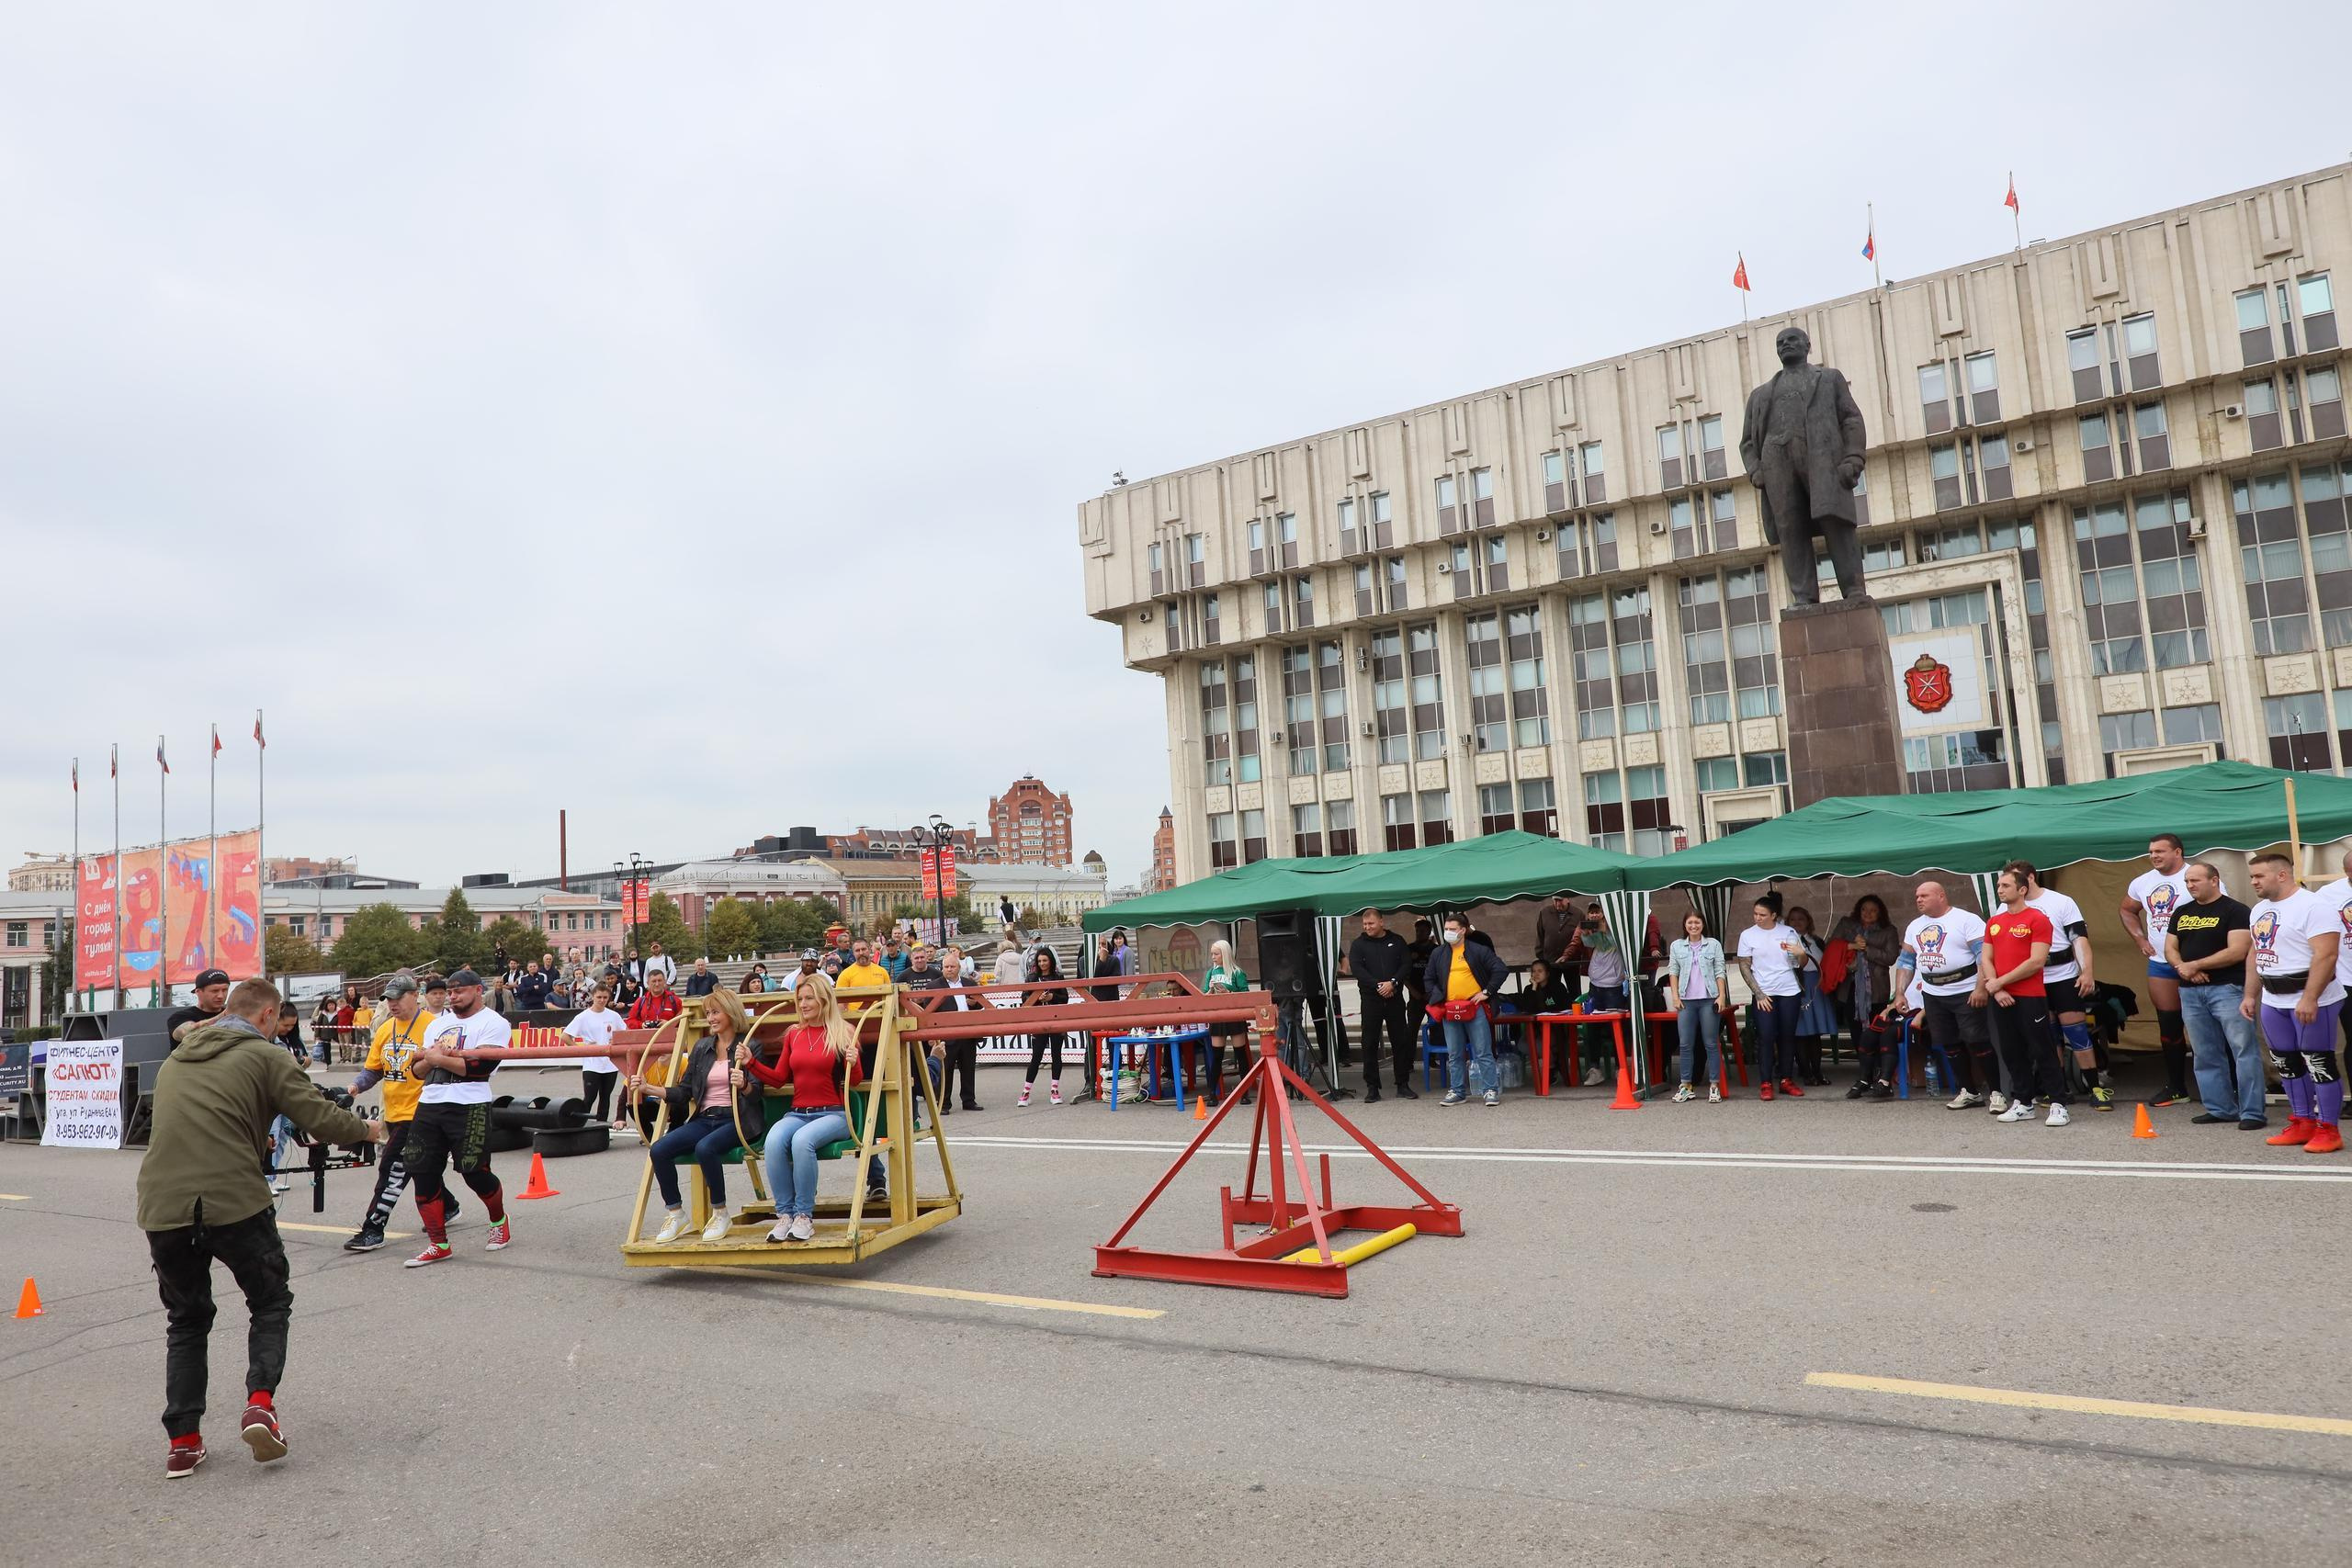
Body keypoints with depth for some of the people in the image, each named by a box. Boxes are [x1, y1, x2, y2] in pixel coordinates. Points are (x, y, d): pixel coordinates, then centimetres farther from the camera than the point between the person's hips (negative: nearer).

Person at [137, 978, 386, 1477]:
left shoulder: (175, 1059, 20)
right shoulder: (264, 1056, 0)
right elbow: (319, 1114, -5)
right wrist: (367, 1130, 14)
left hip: (161, 1207, 5)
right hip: (235, 1203, -5)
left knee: (186, 1319, 21)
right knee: (271, 1303, 16)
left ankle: (182, 1441, 16)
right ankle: (261, 1402, -2)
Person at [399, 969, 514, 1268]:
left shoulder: (493, 1023, -3)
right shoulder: (438, 1023, 20)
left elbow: (481, 1066, -17)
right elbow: (416, 1067, 18)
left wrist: (440, 1058, -11)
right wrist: (430, 1058, -4)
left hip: (468, 1106, -7)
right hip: (429, 1105, 7)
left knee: (474, 1172, -3)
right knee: (422, 1173, 2)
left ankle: (499, 1222, 26)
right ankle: (438, 1244, 11)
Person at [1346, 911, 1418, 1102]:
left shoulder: (1396, 941, 8)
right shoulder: (1358, 944, 4)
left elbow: (1407, 963, 1)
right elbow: (1356, 968, -7)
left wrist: (1393, 983, -14)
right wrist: (1378, 986, -15)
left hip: (1395, 998, 1)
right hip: (1370, 1000, -1)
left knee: (1400, 1041, 4)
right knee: (1370, 1043, 0)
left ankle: (1403, 1085, 13)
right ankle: (1372, 1088, 5)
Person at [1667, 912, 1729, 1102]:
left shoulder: (1713, 944, 5)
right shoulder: (1677, 946, 9)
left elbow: (1720, 971, 2)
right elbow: (1673, 971, 9)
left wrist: (1722, 996, -6)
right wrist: (1675, 996, 0)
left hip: (1709, 1000, -2)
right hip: (1686, 1001, 2)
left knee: (1712, 1044, 1)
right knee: (1686, 1044, 3)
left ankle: (1714, 1086, 5)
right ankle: (1686, 1085, 9)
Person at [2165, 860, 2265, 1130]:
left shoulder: (2235, 911, -5)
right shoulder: (2181, 912, 15)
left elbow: (2237, 951, -14)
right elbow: (2170, 949, 14)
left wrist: (2195, 964, -13)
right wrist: (2182, 967, -7)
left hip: (2227, 988, -6)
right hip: (2190, 991, 7)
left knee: (2244, 1050, -7)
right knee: (2206, 1055, 10)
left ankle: (2253, 1112, -4)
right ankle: (2220, 1108, 18)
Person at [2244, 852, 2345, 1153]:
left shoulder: (2313, 906, -14)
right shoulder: (2259, 910, 14)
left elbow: (2326, 955, -21)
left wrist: (2309, 999, -26)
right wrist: (2250, 995, 17)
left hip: (2310, 1000, -8)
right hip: (2273, 1001, 8)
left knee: (2318, 1064, -4)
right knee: (2288, 1064, 12)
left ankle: (2328, 1130, 4)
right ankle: (2303, 1123, 21)